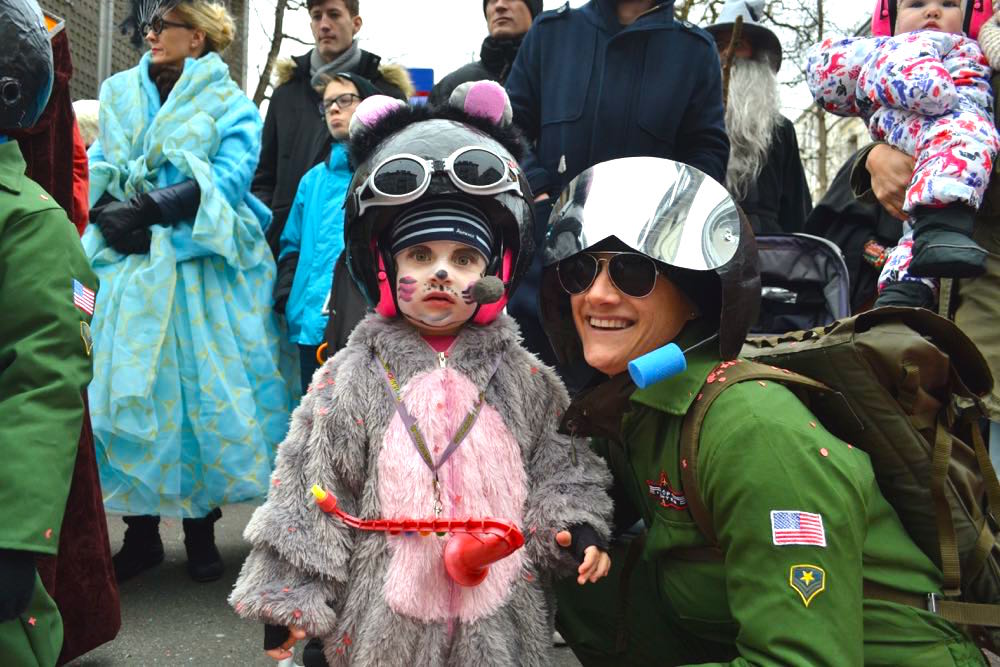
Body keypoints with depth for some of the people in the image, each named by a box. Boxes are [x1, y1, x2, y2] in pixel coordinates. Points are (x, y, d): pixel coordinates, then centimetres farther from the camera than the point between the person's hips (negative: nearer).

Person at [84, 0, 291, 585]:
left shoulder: (229, 104, 5)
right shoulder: (119, 96, 19)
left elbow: (229, 178, -10)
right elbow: (100, 175, 11)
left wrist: (150, 210, -20)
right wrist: (112, 219, -11)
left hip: (203, 273, -3)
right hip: (129, 270, 3)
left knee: (205, 395, -2)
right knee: (130, 393, -2)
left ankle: (201, 531, 11)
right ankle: (141, 531, 9)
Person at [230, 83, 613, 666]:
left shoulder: (524, 378, 0)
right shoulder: (354, 378, -5)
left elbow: (558, 465, 8)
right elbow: (307, 491, -3)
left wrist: (577, 528, -9)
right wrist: (289, 596, -4)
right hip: (383, 619, -1)